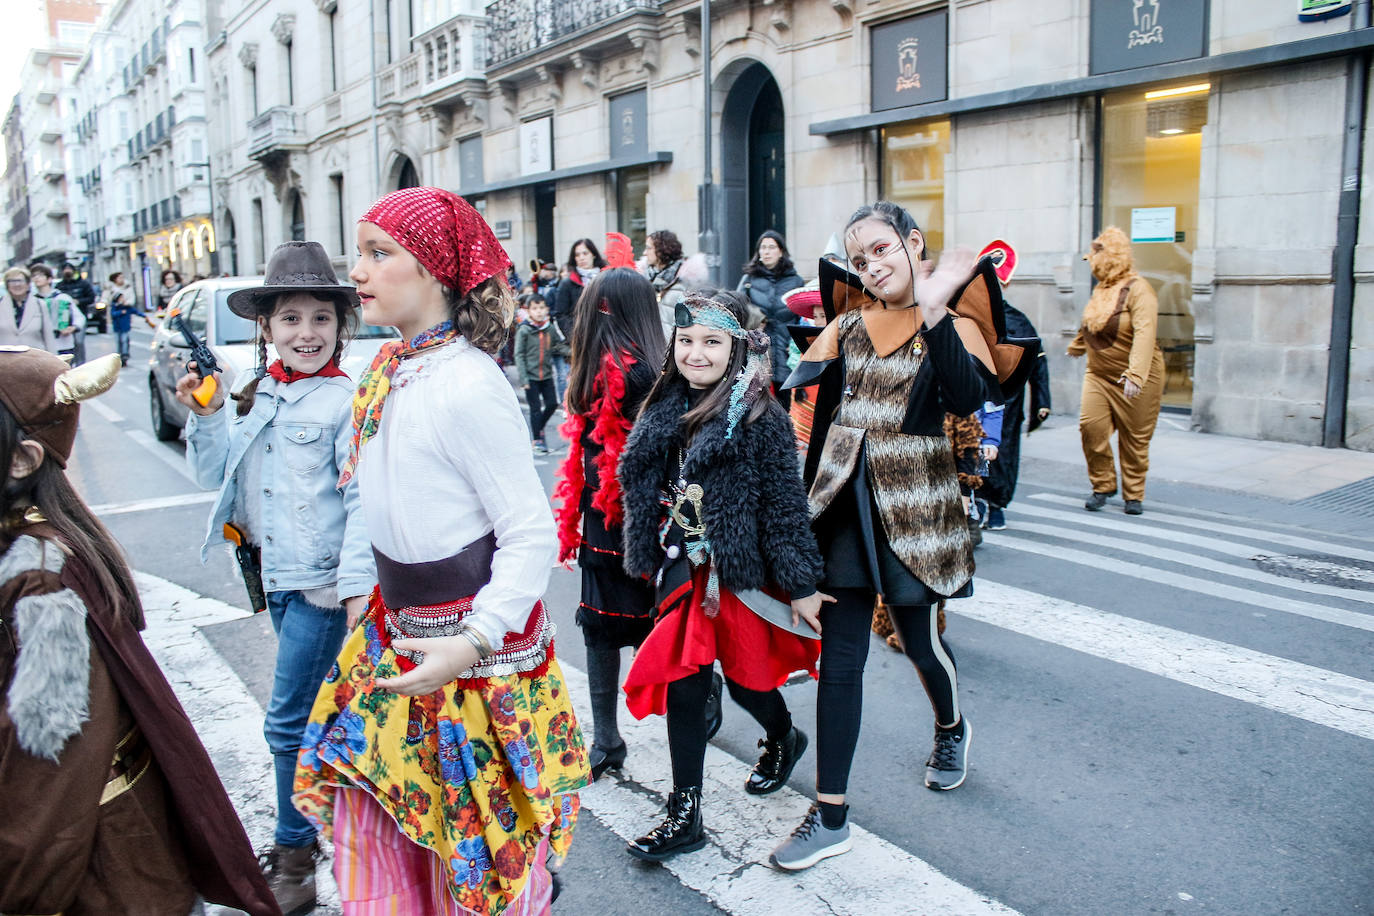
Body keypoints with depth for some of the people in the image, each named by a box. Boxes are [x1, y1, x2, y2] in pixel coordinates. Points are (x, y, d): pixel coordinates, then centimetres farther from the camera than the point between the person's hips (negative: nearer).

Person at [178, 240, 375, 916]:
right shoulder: (253, 393, 7)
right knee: (314, 709, 20)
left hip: (323, 580, -7)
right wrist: (205, 416, -6)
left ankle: (294, 859, 15)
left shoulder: (348, 402, -14)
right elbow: (214, 475, 10)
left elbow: (363, 497, -16)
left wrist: (358, 581, -19)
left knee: (288, 719, -2)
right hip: (275, 574, 7)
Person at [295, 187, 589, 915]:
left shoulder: (466, 386, -22)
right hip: (399, 629, 8)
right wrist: (365, 589, 16)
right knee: (366, 805, 17)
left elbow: (533, 534, -22)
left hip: (472, 639, -8)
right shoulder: (388, 370, 4)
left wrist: (473, 643, -28)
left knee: (478, 837, 9)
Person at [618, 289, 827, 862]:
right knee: (682, 685, 3)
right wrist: (653, 558, 16)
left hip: (744, 573, -5)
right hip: (686, 571, 5)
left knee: (745, 677, 12)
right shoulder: (665, 410, 3)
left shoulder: (762, 419, -15)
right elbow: (643, 488, 13)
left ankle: (784, 740, 47)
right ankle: (685, 816, 15)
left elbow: (785, 507, -14)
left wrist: (802, 587, -12)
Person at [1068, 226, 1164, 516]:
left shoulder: (1137, 289, -15)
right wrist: (1076, 347, 46)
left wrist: (1135, 374, -39)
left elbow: (1144, 334, -28)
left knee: (1134, 438, 2)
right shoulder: (1101, 289, 9)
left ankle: (1134, 495, 19)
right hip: (1099, 375, 6)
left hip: (1135, 382, -6)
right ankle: (1103, 485, 7)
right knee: (1090, 425, -10)